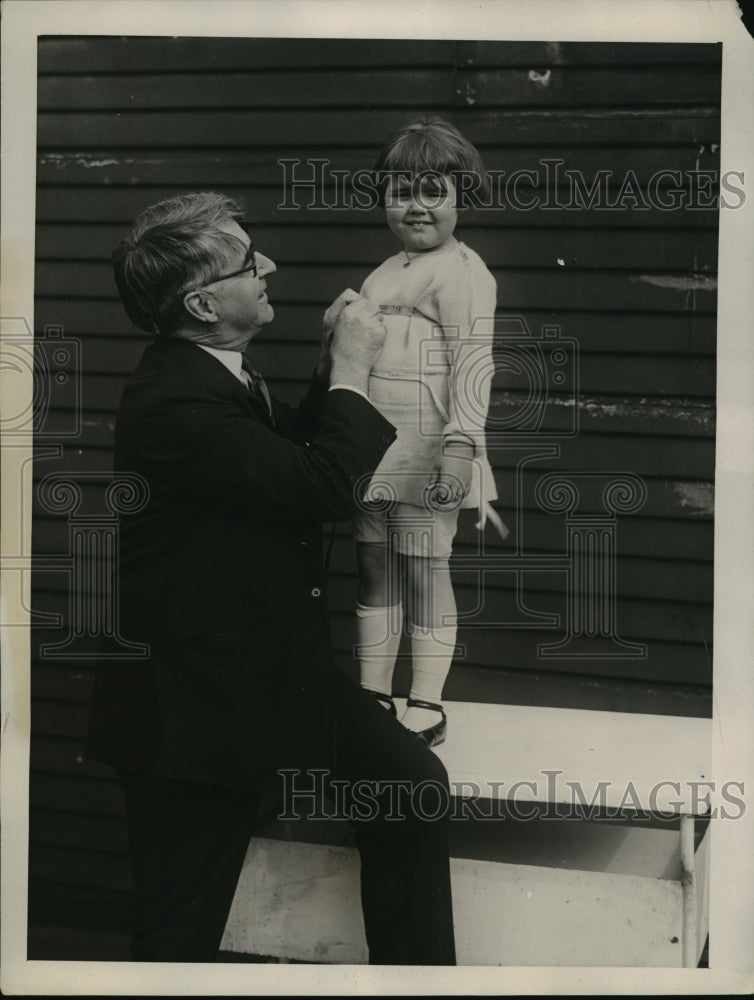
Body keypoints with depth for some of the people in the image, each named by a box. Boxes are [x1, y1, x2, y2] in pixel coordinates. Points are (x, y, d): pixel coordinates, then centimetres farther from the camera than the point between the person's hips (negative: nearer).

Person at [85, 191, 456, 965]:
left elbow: (293, 456, 20)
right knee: (181, 931, 3)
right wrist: (352, 369, -15)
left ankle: (414, 971, 9)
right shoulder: (171, 404, -26)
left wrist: (332, 370, 4)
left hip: (277, 667, 8)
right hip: (194, 698, -8)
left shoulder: (222, 372, 3)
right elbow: (330, 487, -28)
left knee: (412, 781, -5)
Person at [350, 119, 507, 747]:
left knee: (425, 577, 0)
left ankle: (426, 708, 9)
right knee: (374, 575, 13)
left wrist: (461, 444, -23)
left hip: (427, 458, -8)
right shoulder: (385, 273, 16)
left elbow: (472, 363, -16)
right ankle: (373, 697, 23)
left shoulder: (462, 271, -9)